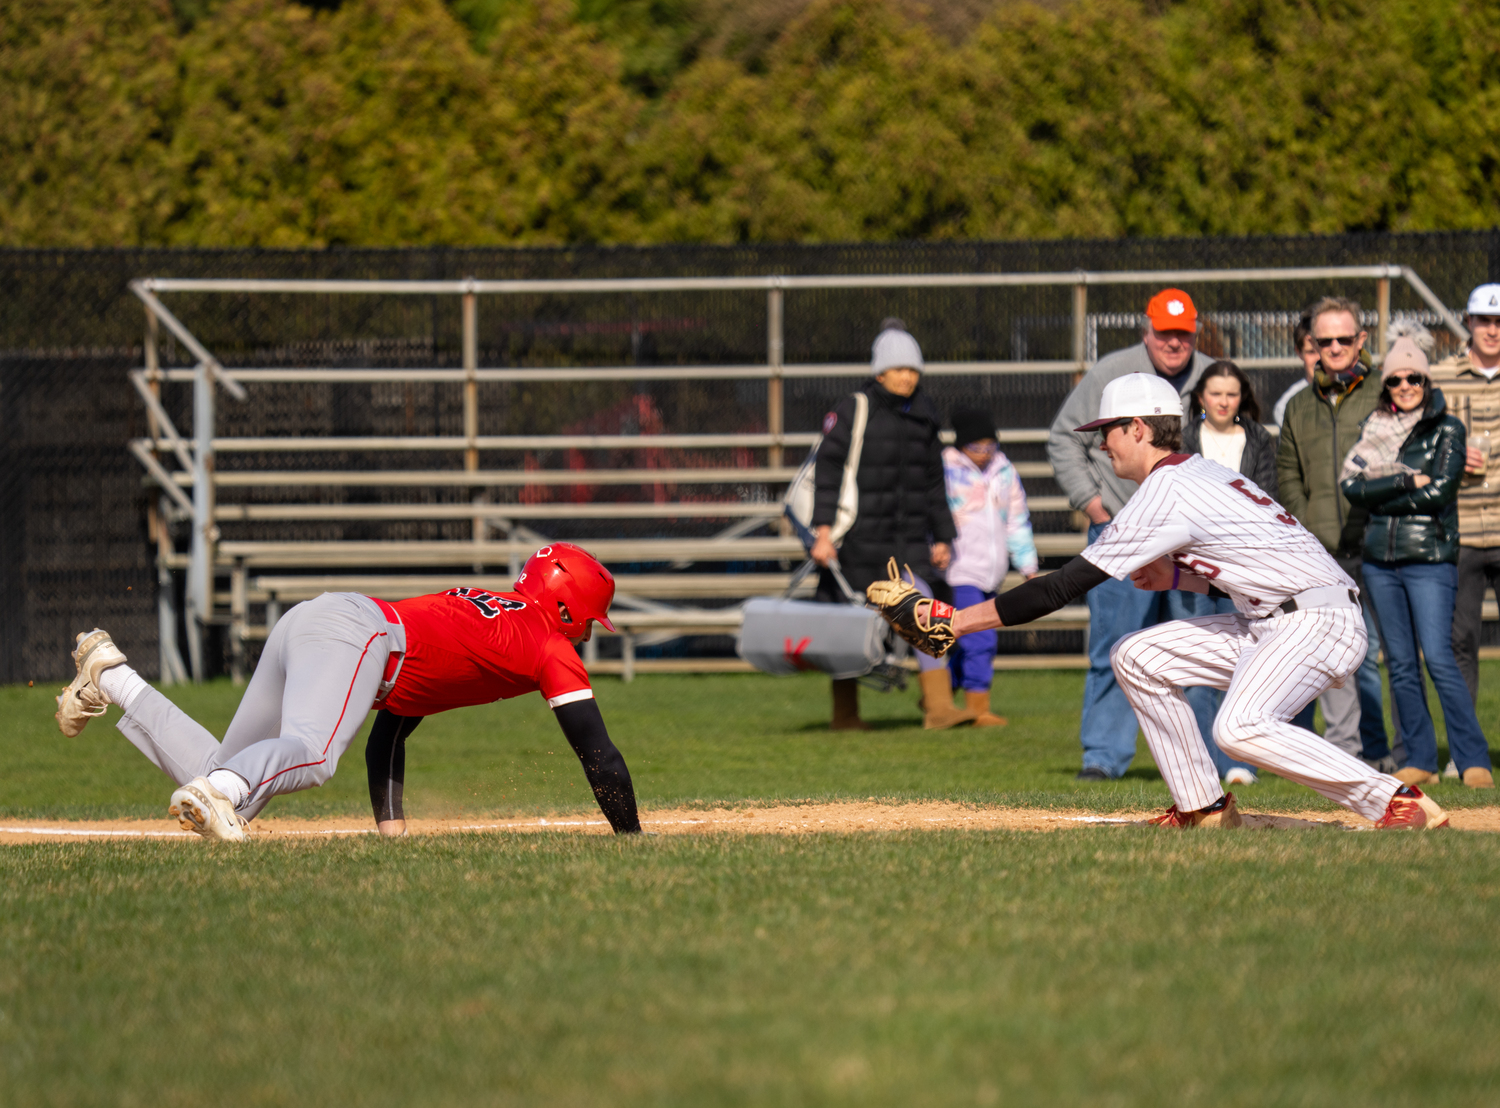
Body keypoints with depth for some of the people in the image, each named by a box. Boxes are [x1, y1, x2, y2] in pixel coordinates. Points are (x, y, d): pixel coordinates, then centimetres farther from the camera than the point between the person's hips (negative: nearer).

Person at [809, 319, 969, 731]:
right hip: (859, 539, -4)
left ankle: (939, 706, -13)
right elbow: (828, 470, -11)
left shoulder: (922, 418, 8)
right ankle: (844, 713, 18)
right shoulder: (852, 411, -8)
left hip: (908, 540, 4)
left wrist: (942, 538, 15)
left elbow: (934, 481, 16)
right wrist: (824, 531, -19)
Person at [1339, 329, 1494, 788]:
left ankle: (1474, 760, -11)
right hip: (1380, 560, 5)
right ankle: (1420, 760, 12)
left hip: (1430, 559, -5)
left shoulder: (1447, 430, 1)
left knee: (1438, 657, -13)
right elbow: (1351, 484, -1)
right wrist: (1406, 482, -11)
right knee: (1400, 663, 6)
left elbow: (1439, 491, -10)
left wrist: (1383, 497, -6)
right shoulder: (1374, 429, 12)